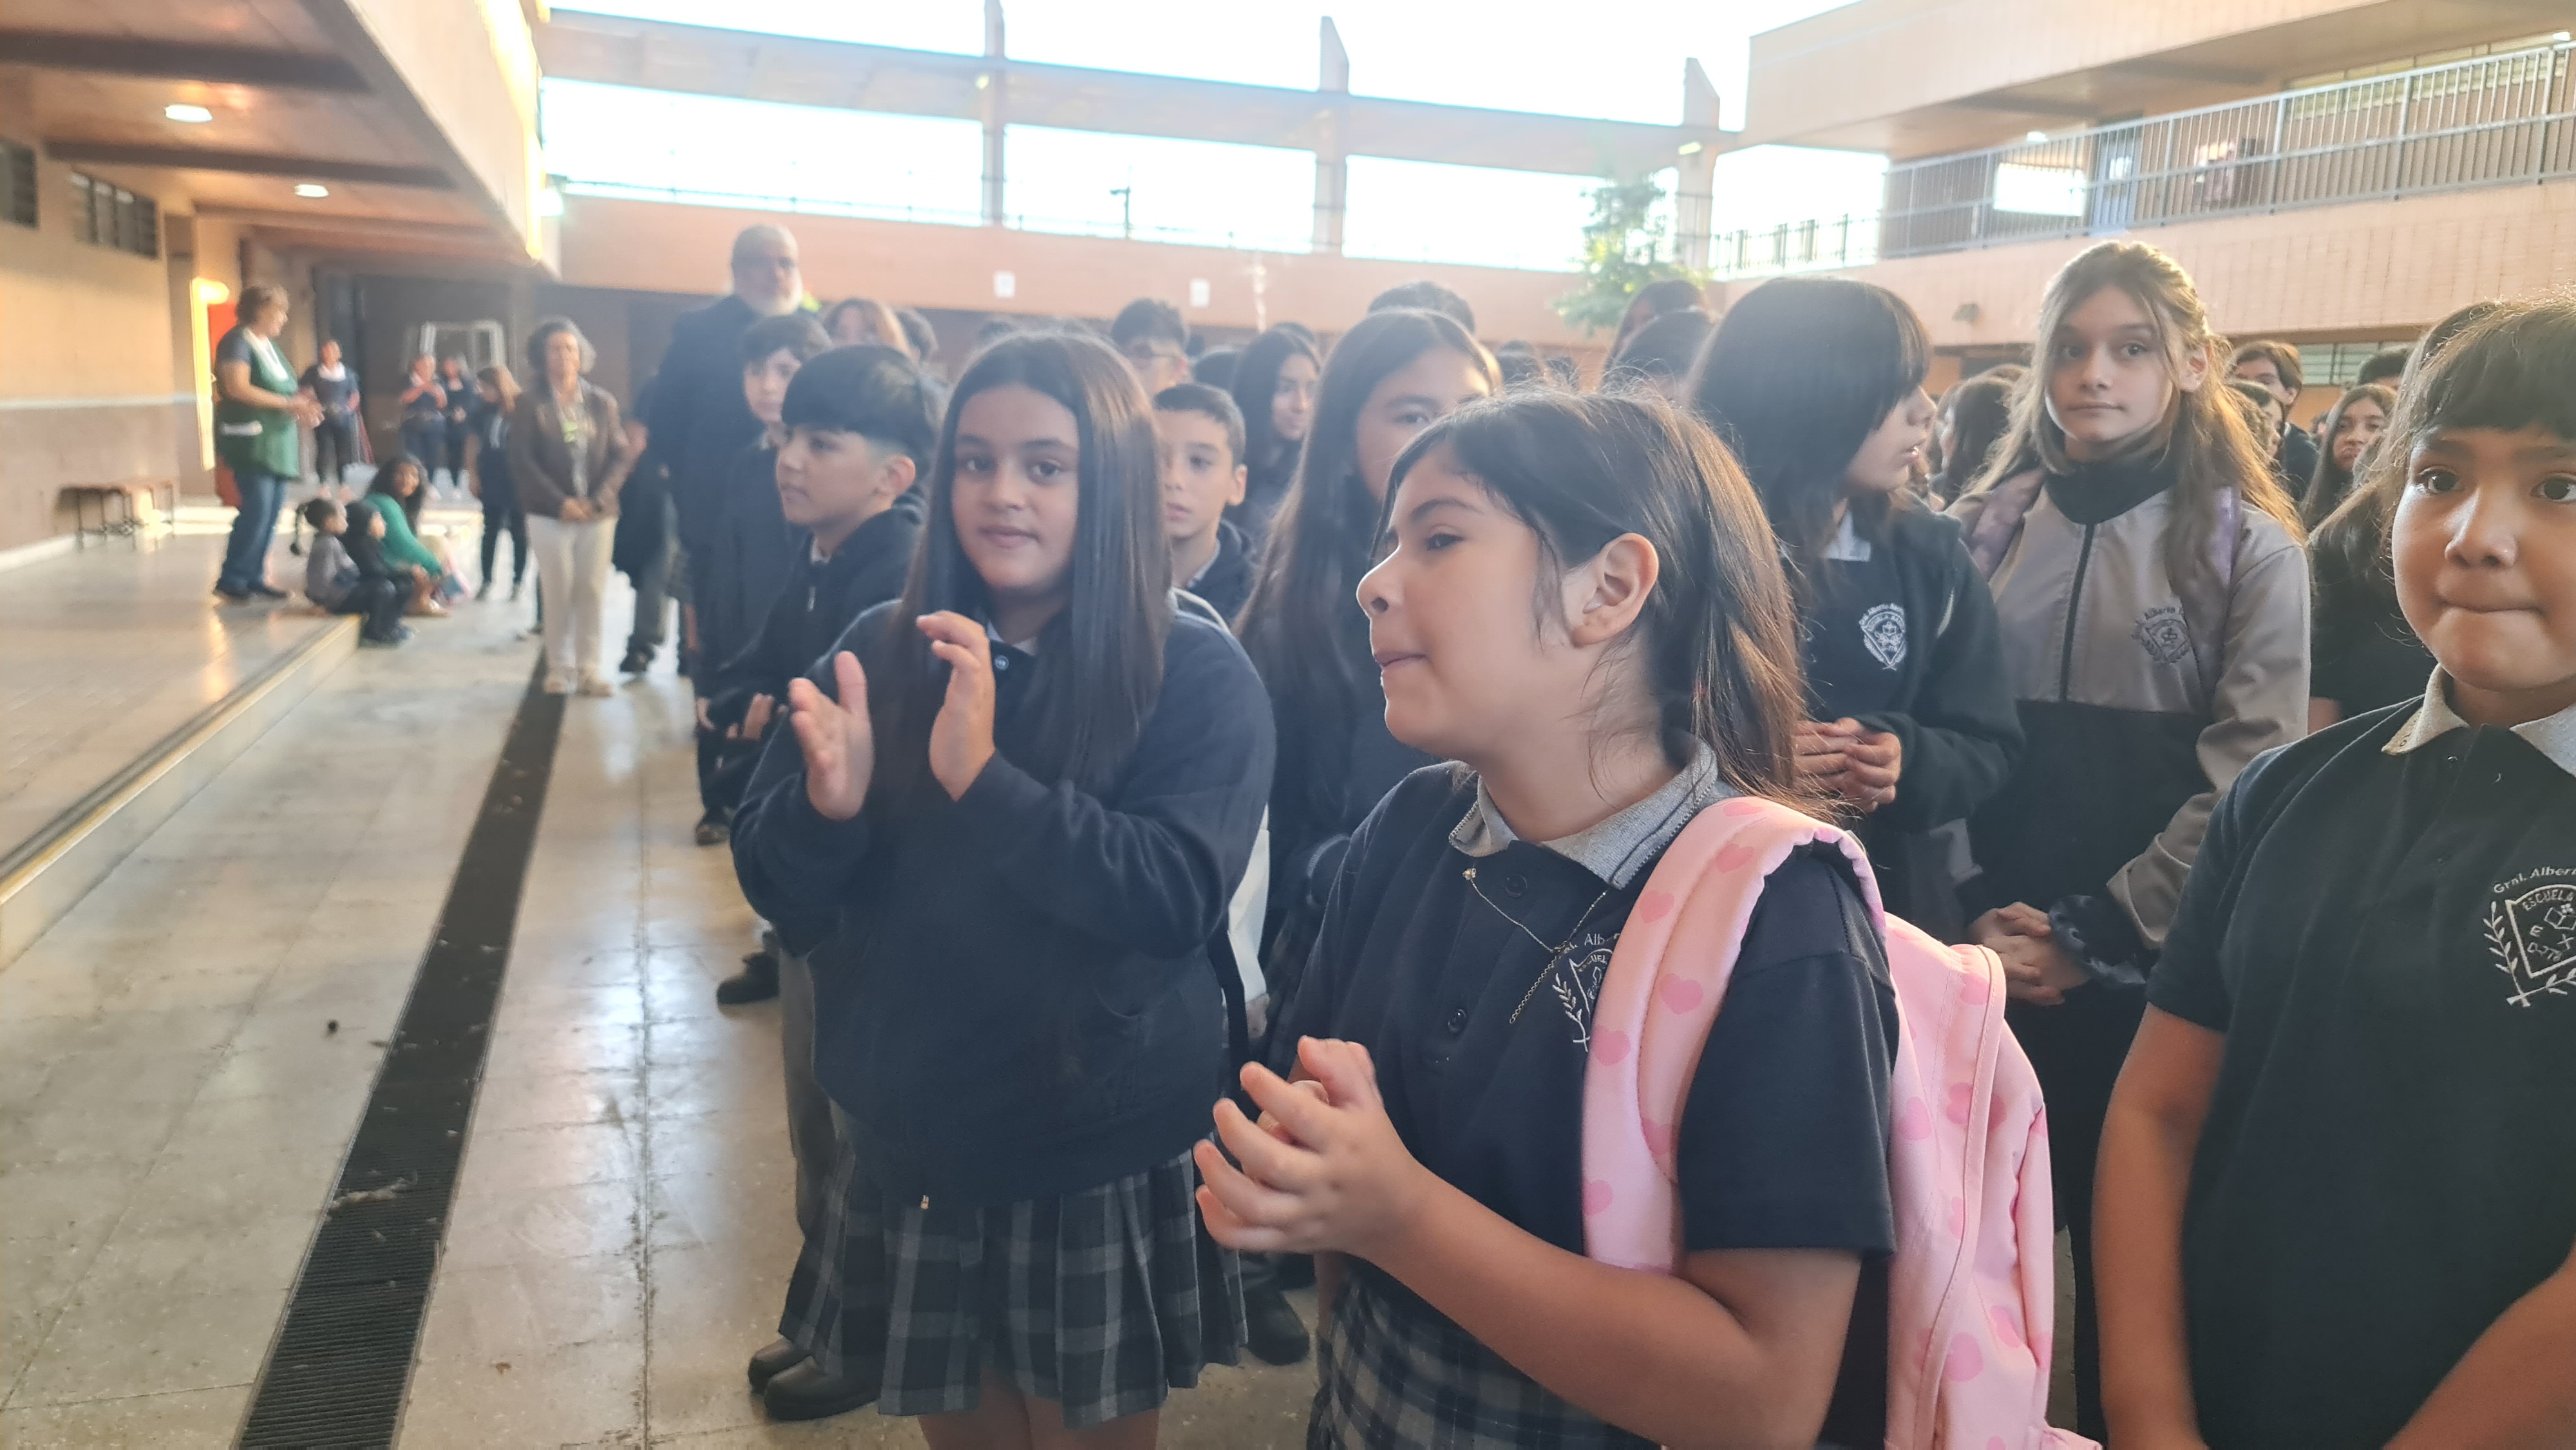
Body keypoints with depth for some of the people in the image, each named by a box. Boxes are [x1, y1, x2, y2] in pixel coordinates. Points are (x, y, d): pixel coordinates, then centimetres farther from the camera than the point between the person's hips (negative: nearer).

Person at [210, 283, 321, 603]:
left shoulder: (269, 345, 17)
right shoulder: (237, 341, -9)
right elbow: (238, 388, -20)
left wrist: (300, 407, 1)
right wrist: (288, 403, -18)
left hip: (276, 440, 9)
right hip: (251, 439, -9)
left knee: (273, 511, 7)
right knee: (257, 509, -13)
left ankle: (254, 577, 13)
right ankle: (231, 580, -5)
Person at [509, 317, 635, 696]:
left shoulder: (602, 401, 5)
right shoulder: (530, 403, -1)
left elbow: (621, 455, 3)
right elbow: (522, 462, -5)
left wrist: (599, 499, -10)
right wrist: (561, 502, -14)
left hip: (597, 512, 2)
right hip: (551, 514, -2)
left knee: (592, 592, 2)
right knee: (557, 593, 1)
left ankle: (589, 668, 10)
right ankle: (559, 668, 11)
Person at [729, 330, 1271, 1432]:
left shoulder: (1196, 671, -11)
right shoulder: (887, 649, 0)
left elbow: (1182, 898, -23)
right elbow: (776, 886, 0)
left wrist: (984, 779, -30)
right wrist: (828, 804, -22)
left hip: (1102, 1166, -3)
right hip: (910, 1151, 4)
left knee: (1091, 1426, 15)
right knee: (959, 1425, 21)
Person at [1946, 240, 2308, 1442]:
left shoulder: (2250, 552, -1)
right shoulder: (1984, 529, 7)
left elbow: (2246, 783, -8)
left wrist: (2092, 939, -12)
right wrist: (1975, 914, -6)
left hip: (2148, 976, -2)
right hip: (1985, 962, 2)